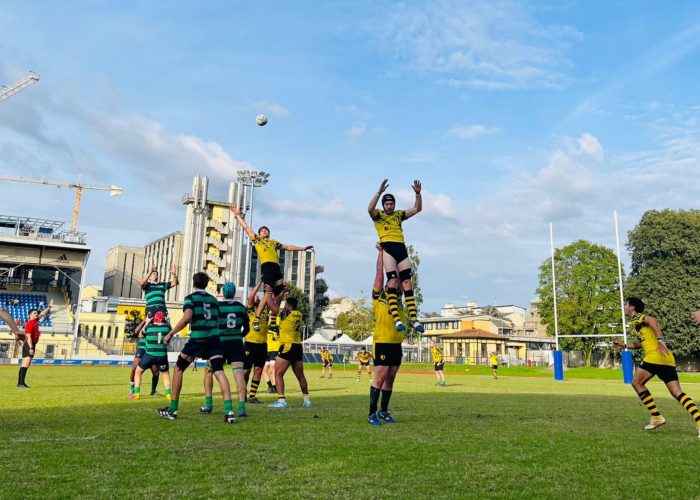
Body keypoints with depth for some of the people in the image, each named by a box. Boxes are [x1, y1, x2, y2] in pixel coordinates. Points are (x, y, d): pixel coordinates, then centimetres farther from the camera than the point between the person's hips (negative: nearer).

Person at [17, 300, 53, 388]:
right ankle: (21, 383, -17)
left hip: (32, 345, 10)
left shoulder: (35, 321, 11)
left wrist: (49, 307, 30)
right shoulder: (29, 323, -14)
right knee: (26, 363, -15)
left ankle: (21, 382, 14)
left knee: (27, 364, 10)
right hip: (28, 345, -10)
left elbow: (42, 313, 30)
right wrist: (31, 348, -25)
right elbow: (28, 337, -20)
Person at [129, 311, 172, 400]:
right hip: (162, 355, 1)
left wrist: (146, 323, 19)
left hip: (149, 355, -1)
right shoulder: (167, 327, -3)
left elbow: (140, 336, 14)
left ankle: (136, 393, 13)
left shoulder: (148, 327, -5)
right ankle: (168, 393, 10)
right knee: (166, 373, 21)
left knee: (138, 371, 19)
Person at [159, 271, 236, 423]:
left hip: (197, 339, -3)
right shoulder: (213, 299, 16)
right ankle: (229, 411, -18)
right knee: (219, 372, -4)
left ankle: (172, 410, 20)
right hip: (214, 339, 4)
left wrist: (170, 334, -8)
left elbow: (187, 318, -14)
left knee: (178, 369, 15)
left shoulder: (191, 297, 1)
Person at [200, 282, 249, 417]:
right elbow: (247, 328, 12)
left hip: (220, 343, -2)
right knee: (239, 374, -3)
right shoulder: (241, 307, 4)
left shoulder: (217, 306, -7)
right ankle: (241, 407, -12)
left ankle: (208, 404, 19)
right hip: (237, 343, 2)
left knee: (208, 371, 18)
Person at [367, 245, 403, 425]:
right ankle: (372, 413, -4)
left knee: (390, 379, 10)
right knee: (380, 377, -9)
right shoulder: (378, 297, 2)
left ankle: (384, 411, 19)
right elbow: (379, 272, 1)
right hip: (382, 343, -6)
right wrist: (381, 251, 4)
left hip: (397, 345, 6)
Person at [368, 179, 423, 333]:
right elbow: (370, 208, -13)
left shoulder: (399, 215, 22)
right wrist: (379, 192, -21)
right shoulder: (378, 215, 10)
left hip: (402, 248, 5)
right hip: (388, 248, -4)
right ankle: (396, 319, -19)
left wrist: (418, 193, 3)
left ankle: (413, 318, -1)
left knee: (407, 283, -1)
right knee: (393, 281, -14)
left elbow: (417, 208, 18)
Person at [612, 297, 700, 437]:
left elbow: (652, 320, -21)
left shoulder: (636, 318, 2)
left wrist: (660, 339, -29)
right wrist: (624, 346, 37)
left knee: (637, 383, 6)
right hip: (667, 359, 8)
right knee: (677, 392, 1)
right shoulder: (636, 322, 28)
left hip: (655, 355, -8)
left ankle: (657, 418, 3)